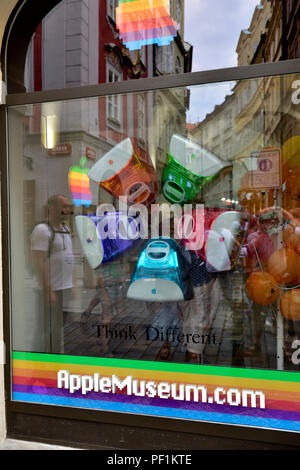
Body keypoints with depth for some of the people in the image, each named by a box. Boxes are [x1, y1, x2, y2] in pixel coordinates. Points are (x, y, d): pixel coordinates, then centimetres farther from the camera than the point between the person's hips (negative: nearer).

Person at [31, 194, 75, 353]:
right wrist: (48, 292, -21)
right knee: (51, 331, 0)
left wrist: (73, 284, 16)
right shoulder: (42, 230, -13)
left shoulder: (66, 229, 13)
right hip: (52, 289, -8)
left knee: (64, 330, 15)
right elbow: (40, 263, -18)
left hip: (67, 288, 8)